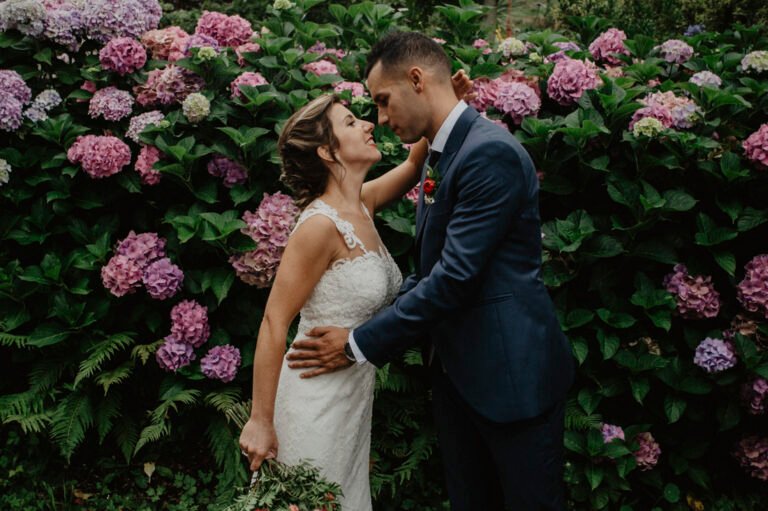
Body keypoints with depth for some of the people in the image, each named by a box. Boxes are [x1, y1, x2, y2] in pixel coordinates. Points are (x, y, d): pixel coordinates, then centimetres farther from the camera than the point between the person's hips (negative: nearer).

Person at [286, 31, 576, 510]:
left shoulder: (492, 152, -19)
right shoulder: (444, 153, 11)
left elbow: (456, 275, -23)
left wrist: (362, 344, -16)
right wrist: (374, 329, 5)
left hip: (513, 372, -8)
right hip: (456, 371, 9)